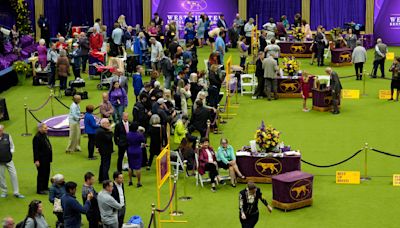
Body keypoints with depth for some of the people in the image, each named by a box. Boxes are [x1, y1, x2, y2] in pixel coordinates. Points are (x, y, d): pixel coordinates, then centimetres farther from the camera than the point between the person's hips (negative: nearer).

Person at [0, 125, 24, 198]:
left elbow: (12, 146, 9)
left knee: (14, 175, 0)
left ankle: (16, 193, 8)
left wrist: (11, 152, -7)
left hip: (9, 160, 1)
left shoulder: (7, 136, -1)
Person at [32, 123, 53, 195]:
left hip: (46, 159, 10)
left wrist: (49, 158, 19)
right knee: (41, 174, -1)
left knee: (47, 173, 17)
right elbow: (35, 150, -22)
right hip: (41, 159, -10)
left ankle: (45, 187, 30)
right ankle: (40, 190, 8)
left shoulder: (44, 135, 10)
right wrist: (36, 160, -24)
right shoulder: (37, 137, -20)